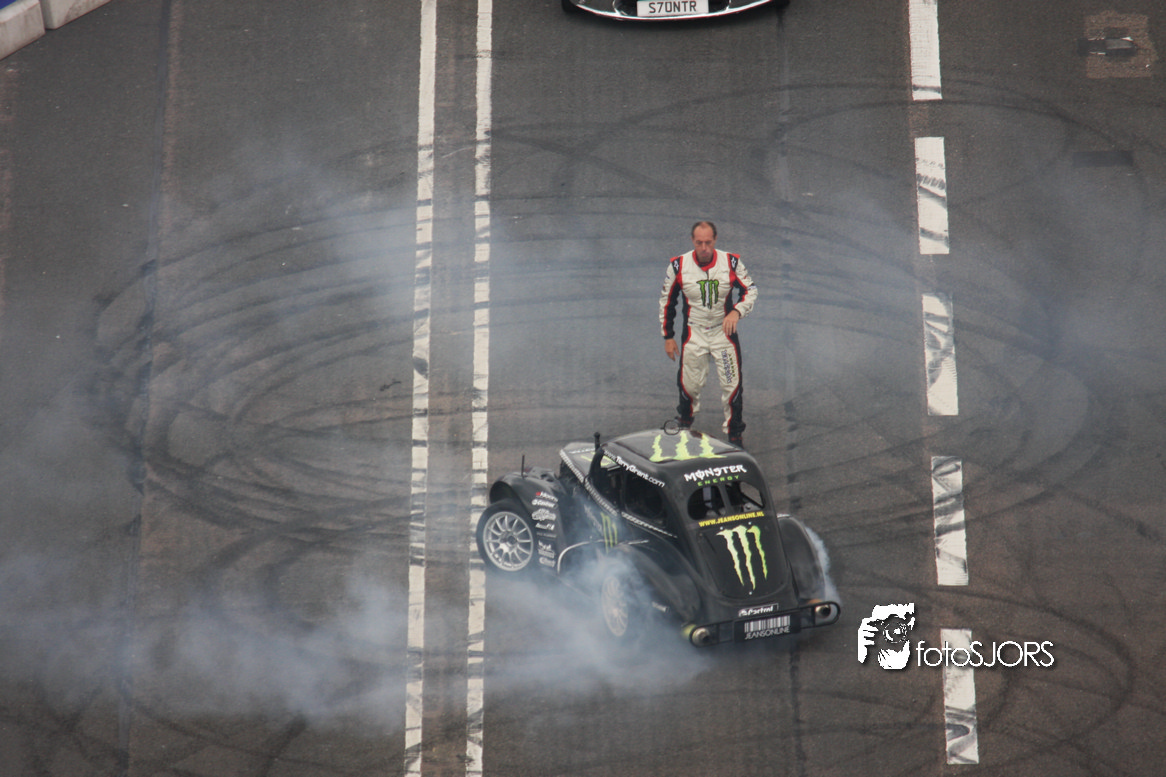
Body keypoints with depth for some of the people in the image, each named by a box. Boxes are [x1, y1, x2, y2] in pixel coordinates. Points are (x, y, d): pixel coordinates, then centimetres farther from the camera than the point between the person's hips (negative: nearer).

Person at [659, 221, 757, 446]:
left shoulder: (731, 262, -9)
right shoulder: (678, 266, -8)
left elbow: (750, 289, 3)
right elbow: (666, 301, 3)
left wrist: (737, 311, -16)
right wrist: (668, 336, 5)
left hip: (724, 331, 0)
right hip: (693, 333, 0)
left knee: (732, 384, -1)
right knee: (689, 384, 4)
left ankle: (734, 432, 17)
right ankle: (685, 418, 35)